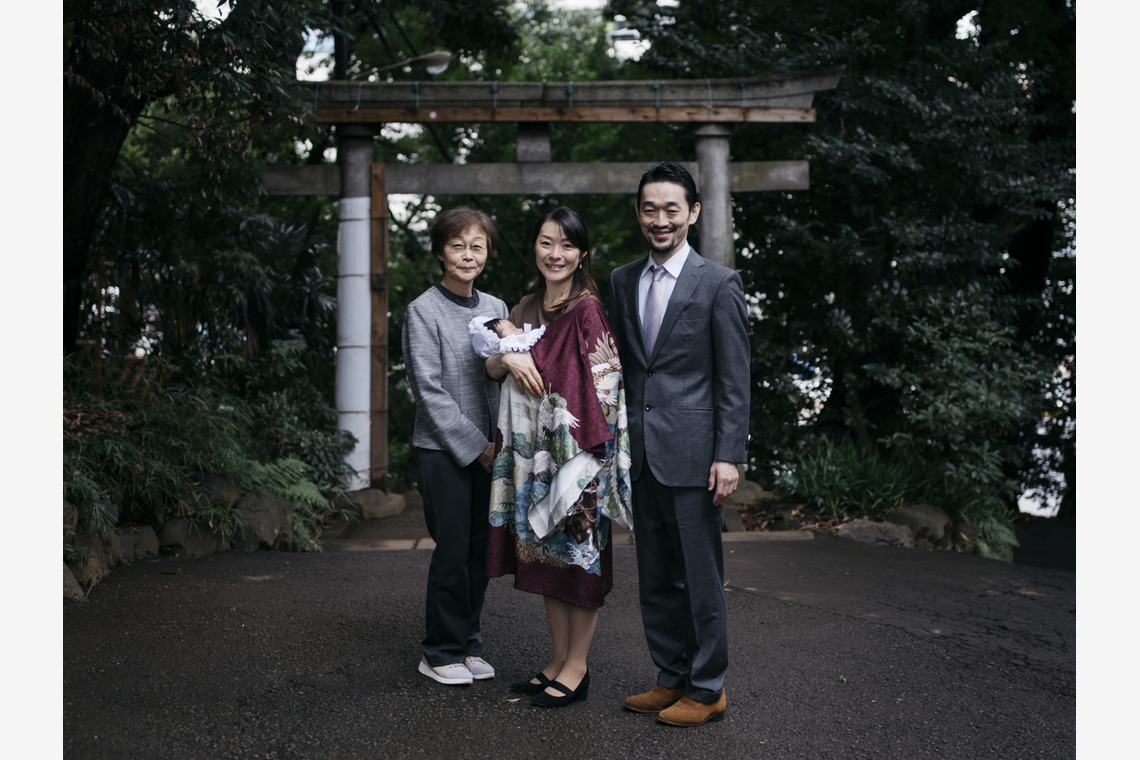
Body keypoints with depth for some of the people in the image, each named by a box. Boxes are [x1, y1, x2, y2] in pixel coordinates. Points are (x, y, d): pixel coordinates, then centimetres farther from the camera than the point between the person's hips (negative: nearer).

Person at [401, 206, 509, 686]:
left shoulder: (496, 309, 11)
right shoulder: (423, 311, -5)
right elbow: (429, 390, -10)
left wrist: (502, 438, -1)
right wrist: (474, 444, -12)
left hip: (488, 449, 5)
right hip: (443, 450, -5)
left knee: (480, 551, 10)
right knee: (452, 552, 0)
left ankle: (469, 645, 24)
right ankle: (442, 652, 16)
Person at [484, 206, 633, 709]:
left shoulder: (588, 311, -10)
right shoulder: (526, 309, 12)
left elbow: (602, 385, -14)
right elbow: (491, 369, 13)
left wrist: (580, 453, -19)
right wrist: (508, 356, -10)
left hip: (577, 453, -7)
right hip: (533, 453, 7)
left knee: (579, 554, 3)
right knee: (544, 554, 12)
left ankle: (576, 668, 15)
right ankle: (557, 661, 24)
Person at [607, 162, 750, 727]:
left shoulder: (718, 284, -4)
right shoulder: (623, 281, 12)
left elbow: (734, 381, -6)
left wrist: (729, 456, -12)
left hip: (692, 453, -5)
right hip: (641, 452, 6)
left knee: (701, 578, 3)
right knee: (654, 578, 13)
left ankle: (706, 690, 17)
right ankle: (671, 677, 28)